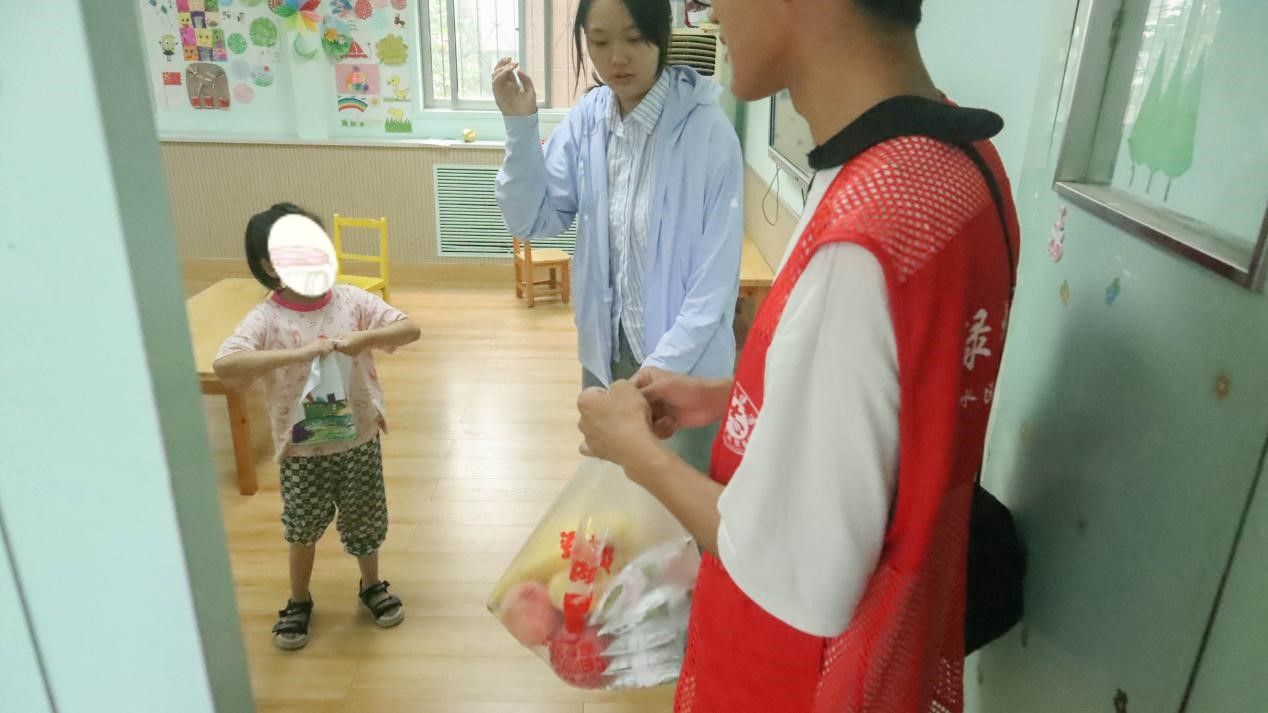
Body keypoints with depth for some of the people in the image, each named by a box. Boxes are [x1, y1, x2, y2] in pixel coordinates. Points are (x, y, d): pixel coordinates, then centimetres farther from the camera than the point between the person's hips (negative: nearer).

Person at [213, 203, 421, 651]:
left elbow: (410, 329, -12)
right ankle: (299, 601, 42)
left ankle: (372, 585, 45)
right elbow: (224, 366, -31)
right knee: (303, 529, 16)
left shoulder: (351, 301, -9)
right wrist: (300, 352, -38)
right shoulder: (267, 318, -16)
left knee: (364, 522, 18)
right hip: (302, 449, -2)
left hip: (359, 439, 2)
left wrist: (365, 337, -30)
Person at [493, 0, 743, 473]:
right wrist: (520, 126, -14)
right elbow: (532, 221, -2)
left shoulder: (707, 131, -18)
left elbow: (716, 277, -17)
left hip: (686, 366, -4)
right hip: (606, 352, 5)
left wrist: (662, 368, -21)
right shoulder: (586, 119, -3)